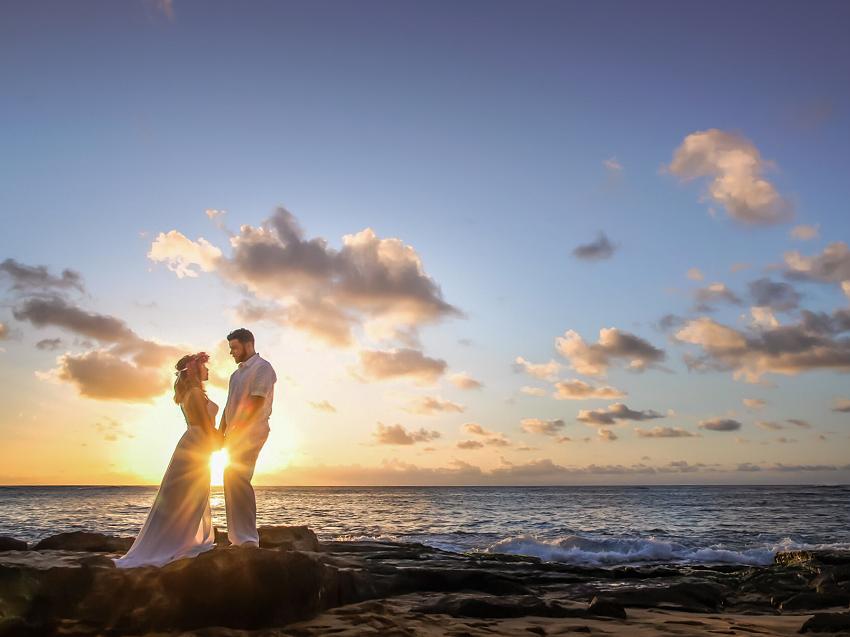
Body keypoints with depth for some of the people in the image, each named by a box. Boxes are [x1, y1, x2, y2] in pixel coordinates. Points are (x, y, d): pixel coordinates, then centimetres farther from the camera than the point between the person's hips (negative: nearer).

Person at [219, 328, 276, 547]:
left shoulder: (261, 367, -5)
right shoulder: (237, 373, 23)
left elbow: (256, 403, -16)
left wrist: (236, 429, -18)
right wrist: (221, 432, 11)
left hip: (250, 432, -9)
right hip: (236, 434, 9)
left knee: (236, 479, -18)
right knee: (233, 481, 6)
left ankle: (247, 539, -17)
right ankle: (239, 538, 11)